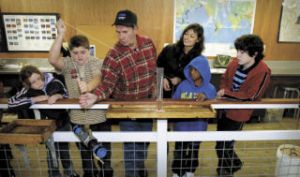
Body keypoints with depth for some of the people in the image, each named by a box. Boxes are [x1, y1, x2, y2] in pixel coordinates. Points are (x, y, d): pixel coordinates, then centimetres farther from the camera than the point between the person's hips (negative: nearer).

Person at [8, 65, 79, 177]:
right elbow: (11, 104, -26)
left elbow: (68, 95, -4)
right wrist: (36, 99, -27)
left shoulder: (54, 82, -14)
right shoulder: (27, 91, -15)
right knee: (52, 154, 11)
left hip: (64, 123, 2)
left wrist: (57, 96, -26)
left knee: (65, 151, 22)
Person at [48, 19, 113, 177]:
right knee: (83, 146, 20)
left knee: (104, 145, 15)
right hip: (77, 115, 2)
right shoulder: (67, 63, -5)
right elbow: (52, 60, -25)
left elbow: (97, 78, -30)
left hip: (99, 114, -2)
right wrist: (60, 35, -30)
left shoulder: (96, 63, -11)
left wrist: (88, 87, -53)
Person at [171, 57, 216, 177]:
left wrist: (205, 97, -27)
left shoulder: (210, 89, -9)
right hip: (181, 126, 0)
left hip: (197, 127, 0)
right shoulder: (183, 85, -7)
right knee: (179, 152, 11)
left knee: (193, 152, 22)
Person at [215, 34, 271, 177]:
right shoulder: (235, 63, -5)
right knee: (222, 143, 22)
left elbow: (250, 96, -20)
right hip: (223, 108, 6)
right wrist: (222, 90, -9)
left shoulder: (262, 72, -20)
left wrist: (226, 93, -18)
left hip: (238, 114, -6)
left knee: (223, 146, 4)